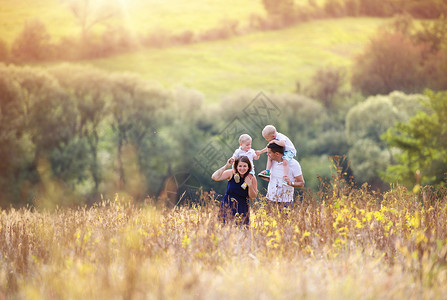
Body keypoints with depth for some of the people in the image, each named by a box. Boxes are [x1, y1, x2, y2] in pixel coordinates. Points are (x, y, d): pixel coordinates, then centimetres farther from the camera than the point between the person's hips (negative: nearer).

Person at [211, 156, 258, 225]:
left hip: (242, 209, 1)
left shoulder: (252, 178, -4)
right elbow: (214, 177, -18)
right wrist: (226, 166, -24)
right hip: (227, 207, -1)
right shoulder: (231, 173, -7)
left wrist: (250, 186, -17)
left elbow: (253, 197, 0)